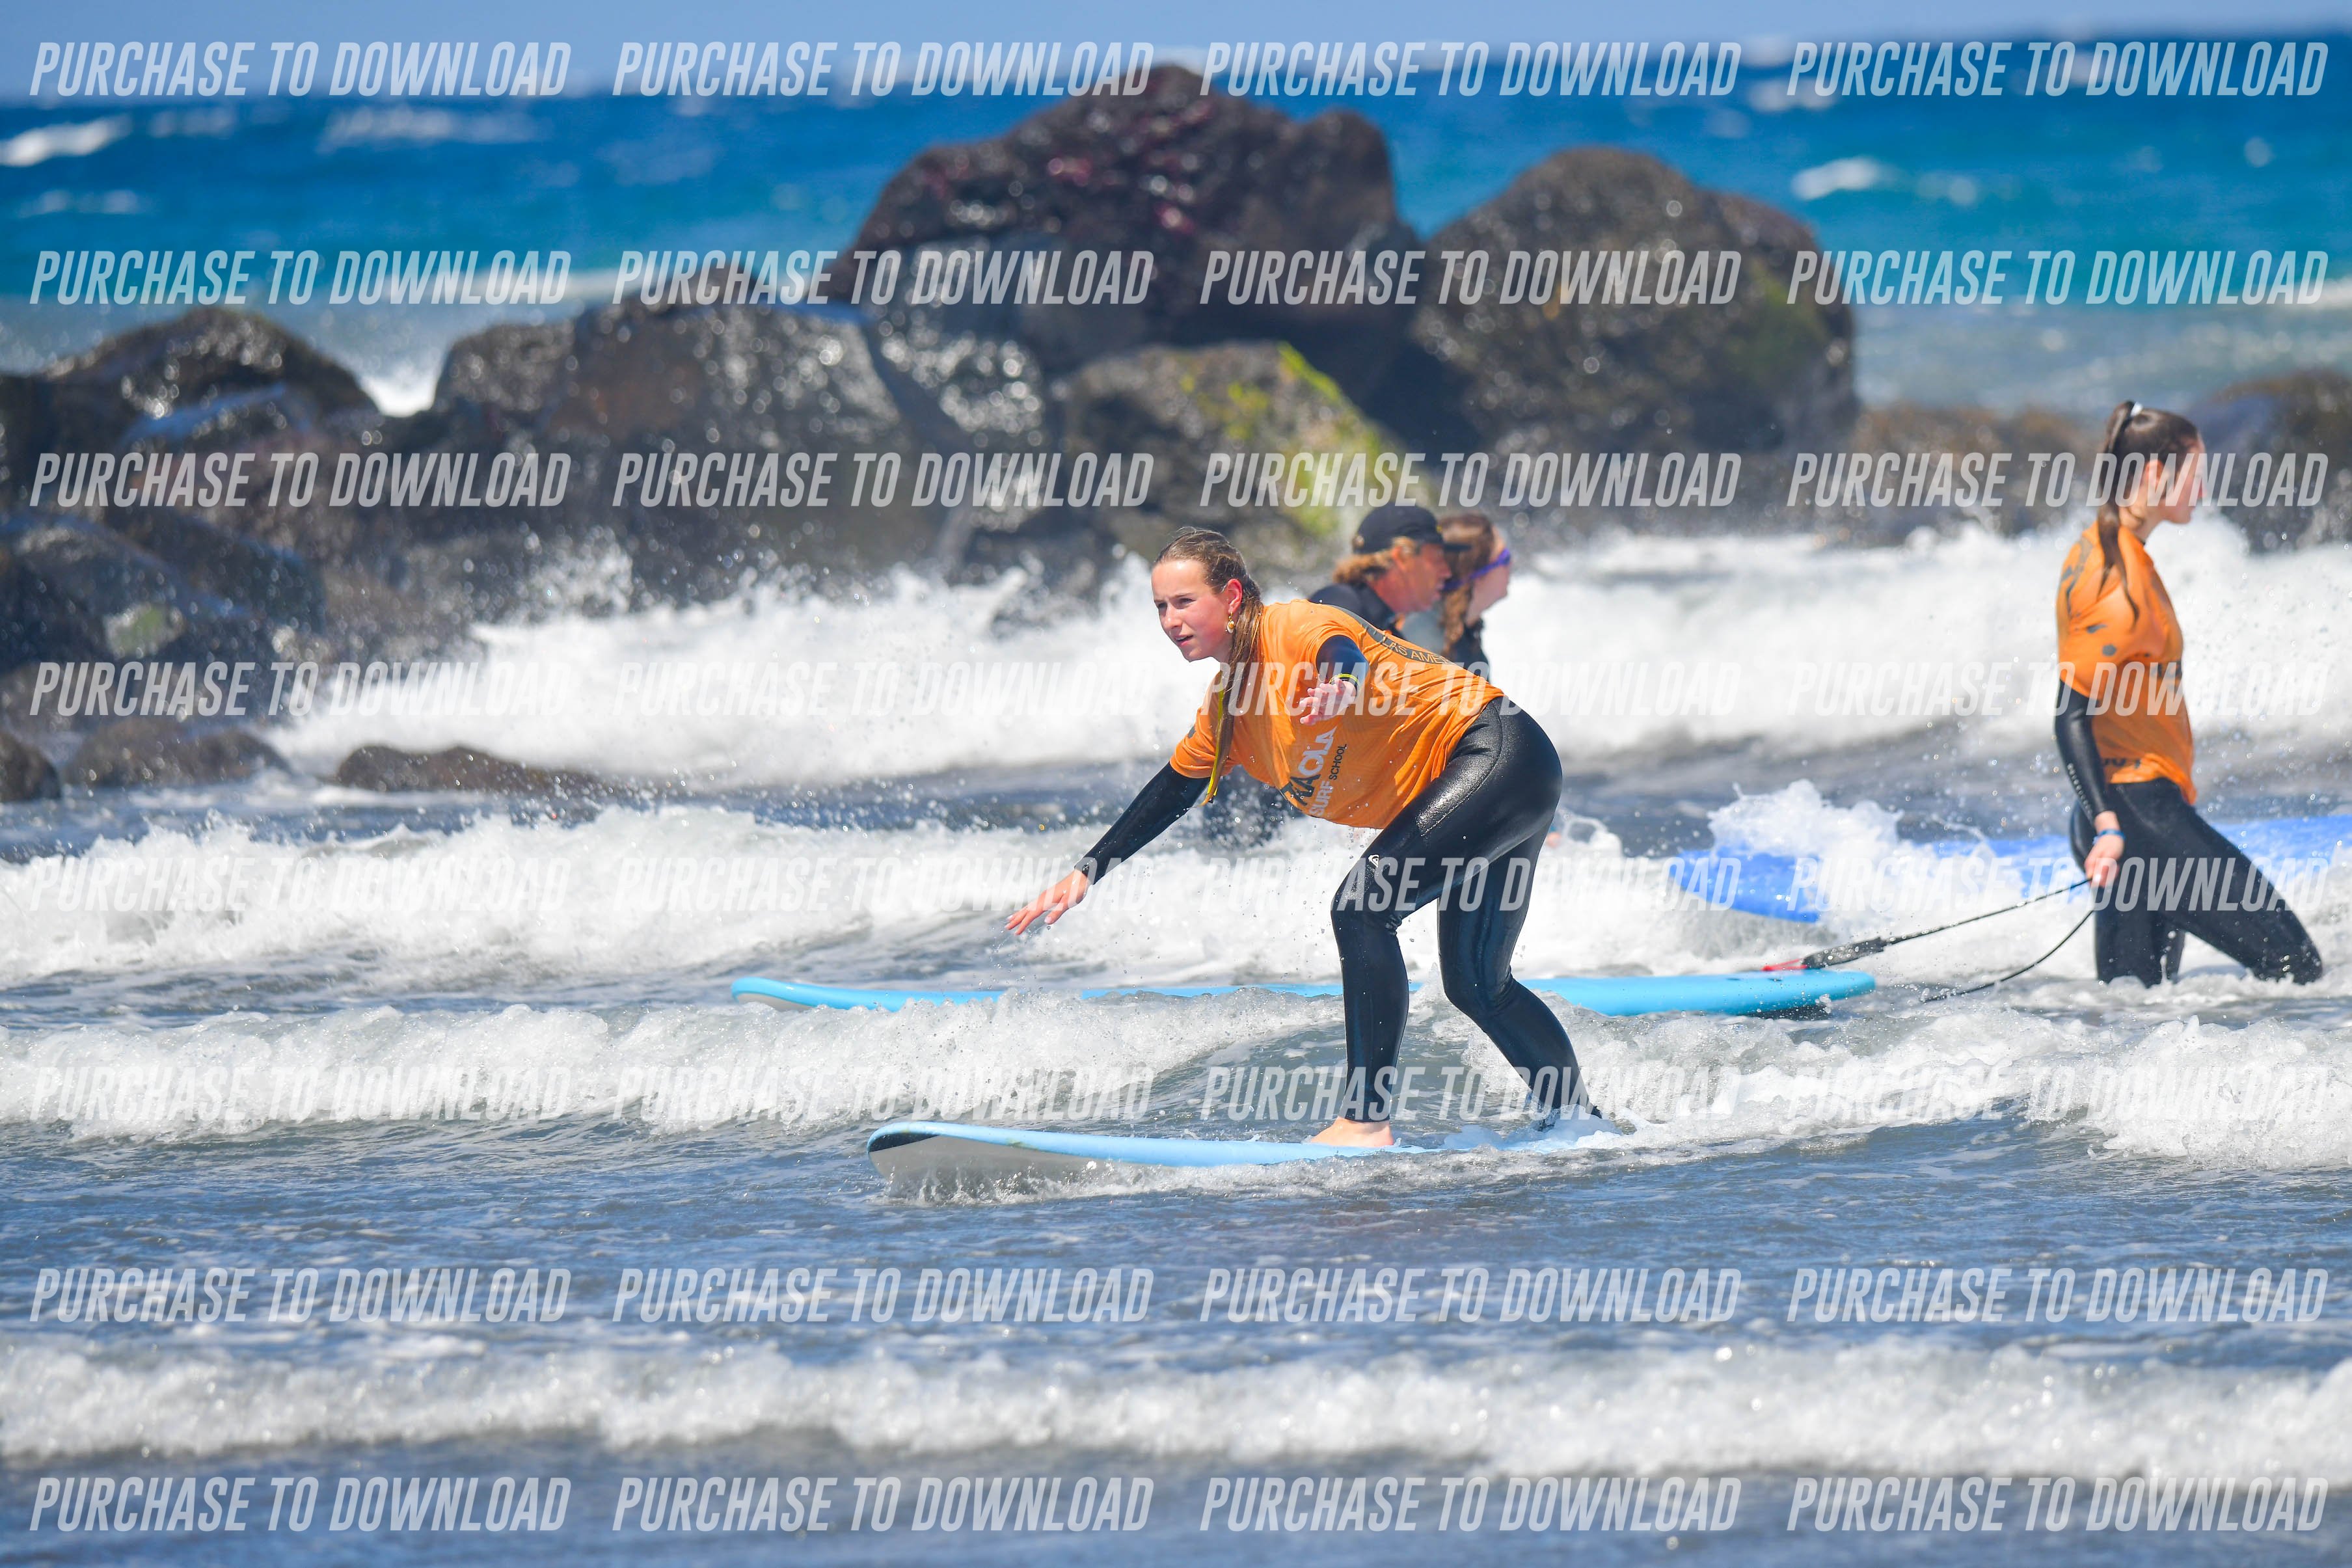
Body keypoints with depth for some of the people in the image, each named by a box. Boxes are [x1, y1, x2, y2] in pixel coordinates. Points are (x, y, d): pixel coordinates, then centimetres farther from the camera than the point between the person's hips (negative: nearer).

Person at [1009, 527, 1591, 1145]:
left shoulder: (1298, 630, -16)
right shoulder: (1227, 706, 10)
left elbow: (1345, 655, -39)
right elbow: (1169, 794, 20)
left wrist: (1341, 684, -62)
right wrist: (1086, 874, 18)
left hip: (1500, 753, -10)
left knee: (1361, 909, -21)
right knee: (1476, 987, 14)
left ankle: (1366, 1118, -22)